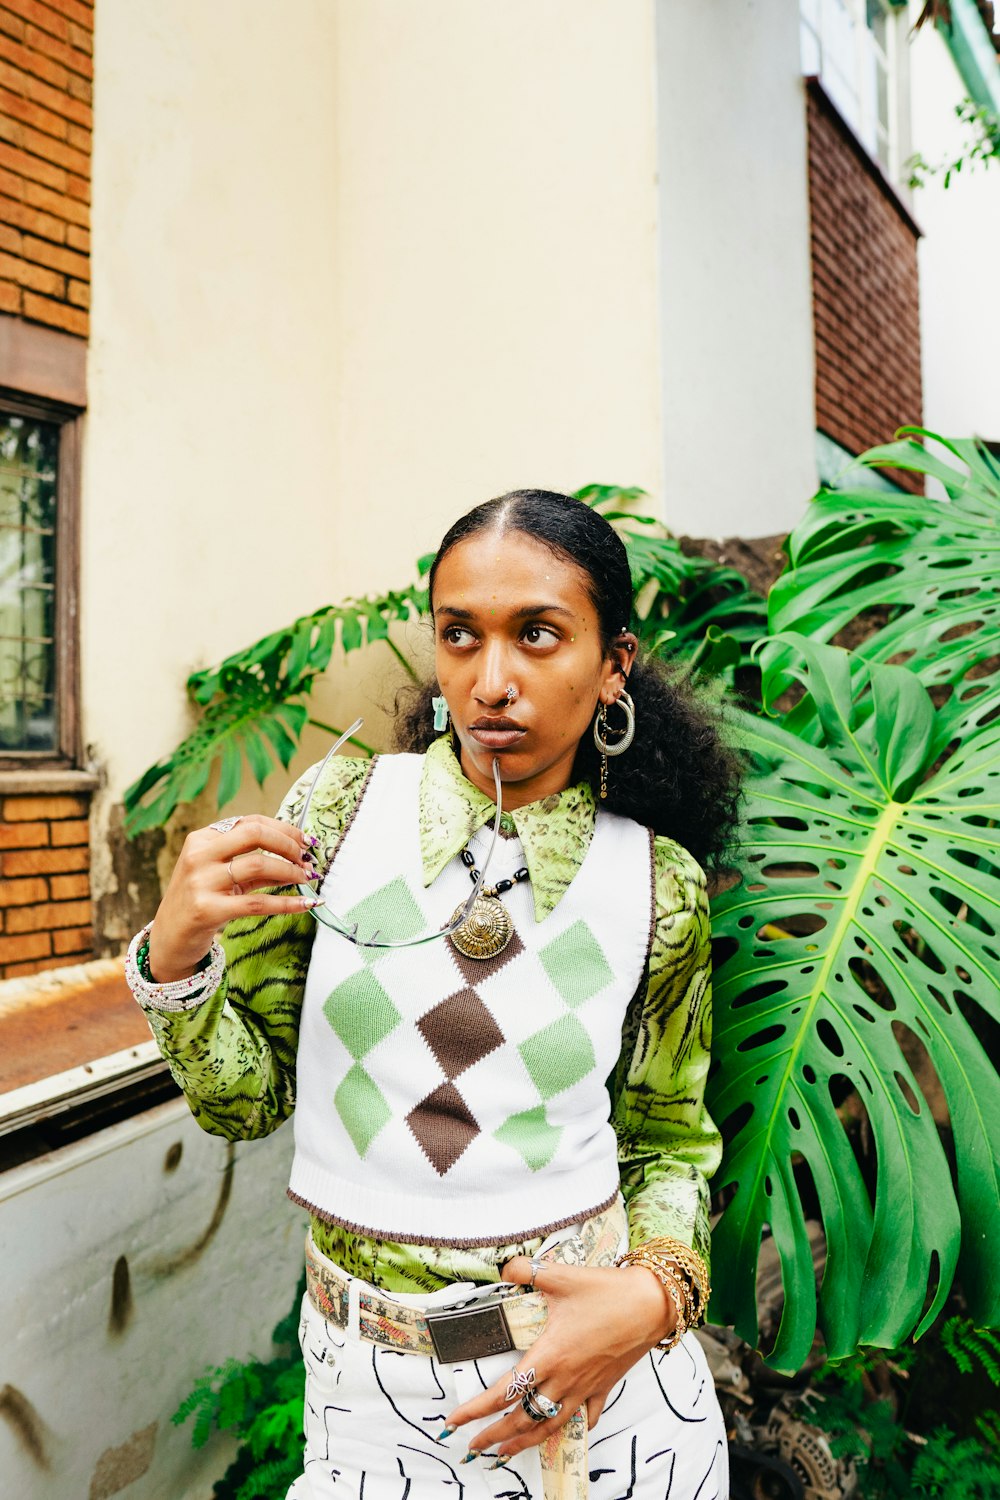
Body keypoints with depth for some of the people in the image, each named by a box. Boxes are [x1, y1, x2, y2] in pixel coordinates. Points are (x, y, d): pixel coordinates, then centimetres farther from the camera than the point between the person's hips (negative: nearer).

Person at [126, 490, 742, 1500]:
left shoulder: (660, 888, -10)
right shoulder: (341, 806, -10)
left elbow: (670, 1141, 3)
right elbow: (244, 1103, -4)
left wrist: (656, 1293, -15)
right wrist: (175, 959, -21)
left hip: (595, 1351, 0)